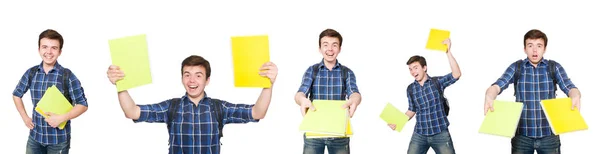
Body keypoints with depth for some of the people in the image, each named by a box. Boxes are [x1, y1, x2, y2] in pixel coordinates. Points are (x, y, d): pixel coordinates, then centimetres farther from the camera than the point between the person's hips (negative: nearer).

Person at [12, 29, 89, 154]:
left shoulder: (67, 75, -9)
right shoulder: (31, 73, 2)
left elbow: (83, 105, -7)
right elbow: (16, 94, 18)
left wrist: (61, 118, -18)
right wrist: (25, 117, 8)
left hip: (59, 139, -3)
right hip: (35, 136, 3)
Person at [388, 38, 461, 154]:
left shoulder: (437, 82, -3)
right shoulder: (410, 89, 7)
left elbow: (456, 74, -18)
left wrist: (448, 52, -25)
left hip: (441, 134, -3)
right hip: (419, 135, 3)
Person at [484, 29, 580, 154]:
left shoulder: (554, 67, 4)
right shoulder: (516, 68, 3)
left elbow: (570, 88, -9)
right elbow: (498, 85, -11)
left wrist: (575, 97, -34)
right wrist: (489, 97, -35)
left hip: (549, 135, 0)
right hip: (522, 135, 0)